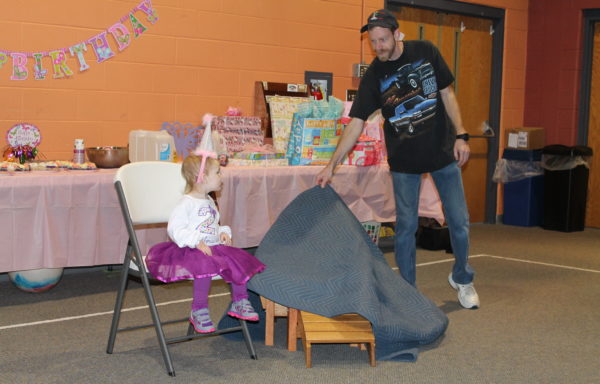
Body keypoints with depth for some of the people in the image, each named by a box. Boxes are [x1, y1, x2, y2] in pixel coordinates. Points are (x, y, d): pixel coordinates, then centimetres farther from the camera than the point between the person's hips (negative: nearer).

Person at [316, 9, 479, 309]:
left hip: (443, 152, 1)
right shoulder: (373, 76, -9)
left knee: (459, 222, 6)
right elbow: (356, 123, -10)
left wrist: (460, 136, -5)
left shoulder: (426, 52, -6)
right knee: (405, 227, 2)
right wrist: (332, 165, -17)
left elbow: (447, 94, 2)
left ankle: (462, 278, 29)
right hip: (404, 160, -1)